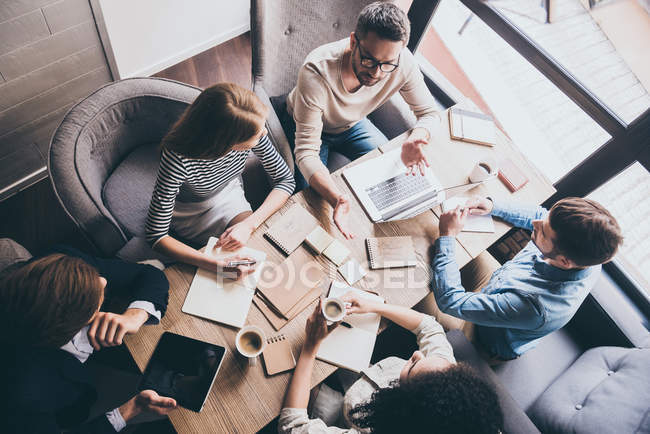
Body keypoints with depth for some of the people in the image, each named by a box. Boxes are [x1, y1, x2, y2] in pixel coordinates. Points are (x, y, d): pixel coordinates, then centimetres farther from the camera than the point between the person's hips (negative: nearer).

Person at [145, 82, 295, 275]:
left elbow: (286, 180, -16)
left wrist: (249, 224, -30)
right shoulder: (178, 158, -38)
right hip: (192, 213, -4)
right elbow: (155, 235, -32)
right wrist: (217, 265, -42)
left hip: (231, 196, 4)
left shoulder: (250, 131, -28)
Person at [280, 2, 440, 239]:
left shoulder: (403, 64, -29)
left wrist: (415, 139, -39)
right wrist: (337, 199, -58)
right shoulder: (316, 72, -41)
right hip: (305, 124, -3)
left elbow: (428, 113, -14)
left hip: (352, 124, 4)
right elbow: (306, 151, -40)